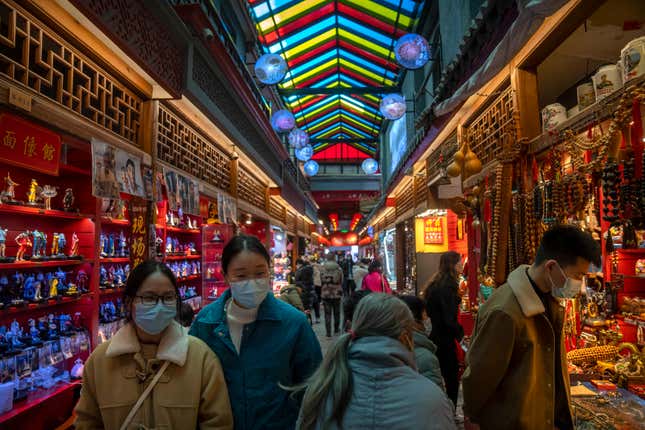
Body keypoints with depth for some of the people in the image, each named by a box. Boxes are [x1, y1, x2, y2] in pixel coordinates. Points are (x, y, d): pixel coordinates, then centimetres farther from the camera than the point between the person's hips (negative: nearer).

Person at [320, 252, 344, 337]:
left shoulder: (322, 268, -6)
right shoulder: (338, 269, -7)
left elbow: (321, 280, 2)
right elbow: (341, 282, 0)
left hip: (325, 294, 0)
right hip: (336, 294, 0)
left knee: (327, 314, 5)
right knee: (336, 313, 17)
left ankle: (328, 332, 2)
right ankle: (336, 329, 31)